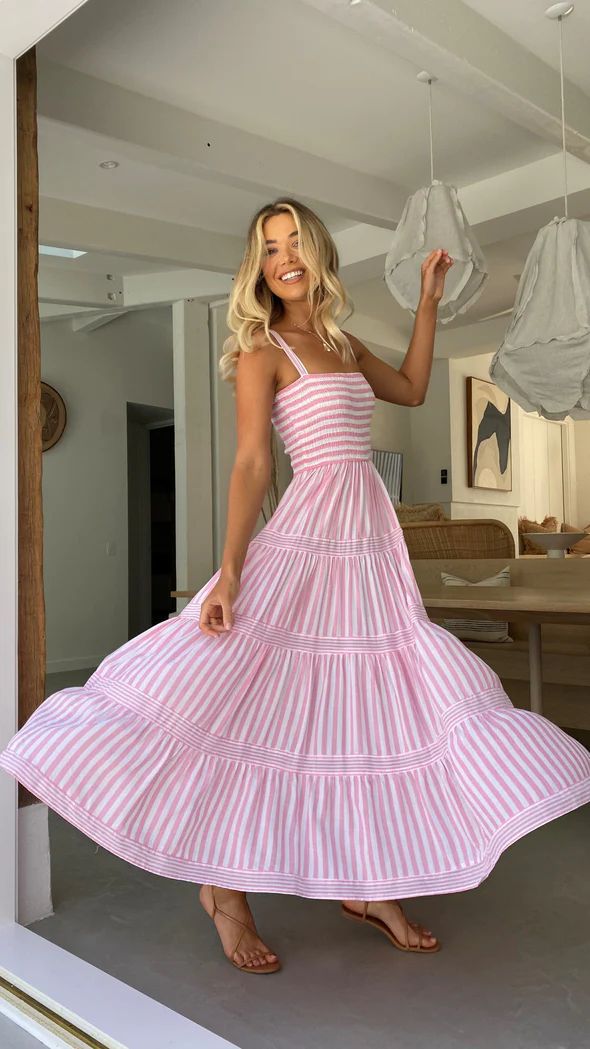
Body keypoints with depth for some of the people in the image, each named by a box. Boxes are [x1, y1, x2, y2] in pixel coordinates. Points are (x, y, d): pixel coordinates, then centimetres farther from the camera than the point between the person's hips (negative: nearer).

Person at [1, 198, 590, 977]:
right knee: (260, 706, -7)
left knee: (373, 713, 8)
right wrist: (230, 572, -17)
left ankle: (364, 884, 23)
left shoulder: (343, 343, 18)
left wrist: (429, 302, 28)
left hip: (373, 543, 7)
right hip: (306, 540, -7)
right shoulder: (262, 349, -1)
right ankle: (224, 888, 13)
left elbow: (412, 390, 30)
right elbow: (251, 463, -10)